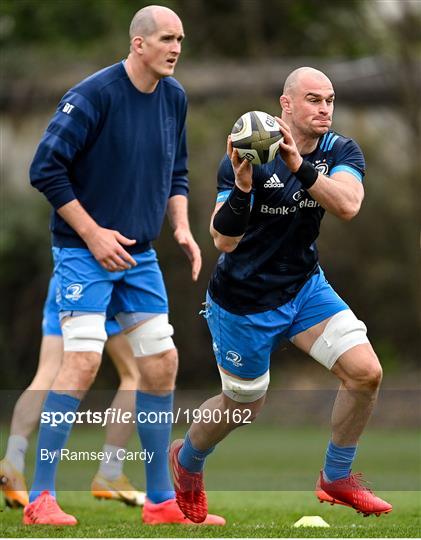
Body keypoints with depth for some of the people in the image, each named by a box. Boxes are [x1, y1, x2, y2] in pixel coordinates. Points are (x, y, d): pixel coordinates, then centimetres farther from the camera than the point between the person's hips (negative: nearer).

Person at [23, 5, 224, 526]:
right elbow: (45, 169, -15)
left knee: (162, 363, 5)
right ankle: (40, 498, -11)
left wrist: (181, 227, 4)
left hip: (139, 255, 7)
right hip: (83, 251, -7)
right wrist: (93, 234, -15)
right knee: (83, 360, -17)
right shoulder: (93, 95, -16)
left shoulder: (174, 97, 5)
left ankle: (161, 500, 14)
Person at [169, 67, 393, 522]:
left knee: (365, 372, -12)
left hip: (304, 285, 4)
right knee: (244, 406, 10)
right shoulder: (247, 157, -21)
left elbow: (348, 205, -29)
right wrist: (241, 188, -43)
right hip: (245, 301, -4)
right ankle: (186, 459, 43)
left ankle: (336, 477, 9)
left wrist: (299, 166, -44)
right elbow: (224, 241, -26)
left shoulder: (341, 152, -8)